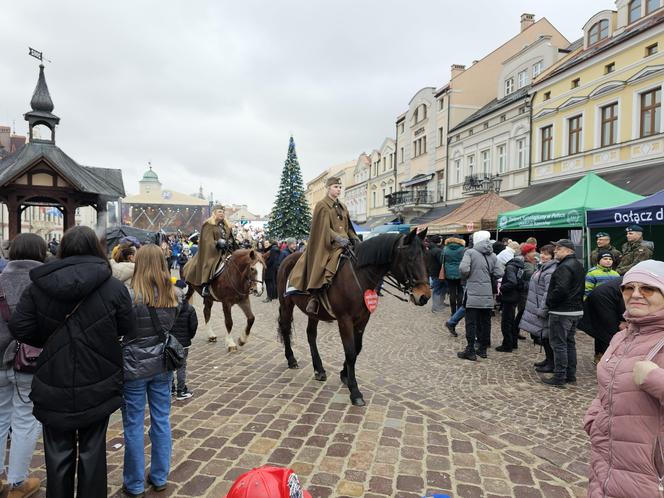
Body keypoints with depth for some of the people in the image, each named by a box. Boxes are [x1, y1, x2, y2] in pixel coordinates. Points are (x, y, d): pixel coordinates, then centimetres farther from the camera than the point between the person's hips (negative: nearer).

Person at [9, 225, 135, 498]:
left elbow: (19, 328, -8)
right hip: (98, 385, -1)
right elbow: (128, 330, -7)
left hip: (53, 386, 1)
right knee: (92, 450, 15)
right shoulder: (114, 287, -12)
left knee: (58, 452, 17)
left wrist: (49, 342, 8)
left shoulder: (39, 286, -7)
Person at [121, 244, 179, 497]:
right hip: (162, 365, 5)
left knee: (133, 426, 10)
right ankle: (159, 477, 28)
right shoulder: (172, 295, -1)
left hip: (135, 366, -5)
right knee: (161, 421, 15)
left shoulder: (132, 296, -17)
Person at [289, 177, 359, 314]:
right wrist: (338, 238, -25)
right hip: (327, 245, -7)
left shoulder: (343, 207, 19)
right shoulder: (322, 205, -1)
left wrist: (355, 239, 0)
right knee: (321, 269, -24)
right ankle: (315, 297, -15)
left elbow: (349, 227, 19)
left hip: (343, 243, 7)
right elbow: (324, 228, -12)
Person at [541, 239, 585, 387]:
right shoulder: (578, 265, 15)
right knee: (570, 342, 17)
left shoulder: (565, 267, -18)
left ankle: (559, 377, 1)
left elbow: (561, 290, -28)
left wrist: (550, 303, -13)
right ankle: (571, 375, 25)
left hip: (561, 311, -10)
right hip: (576, 310, 10)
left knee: (559, 344, -4)